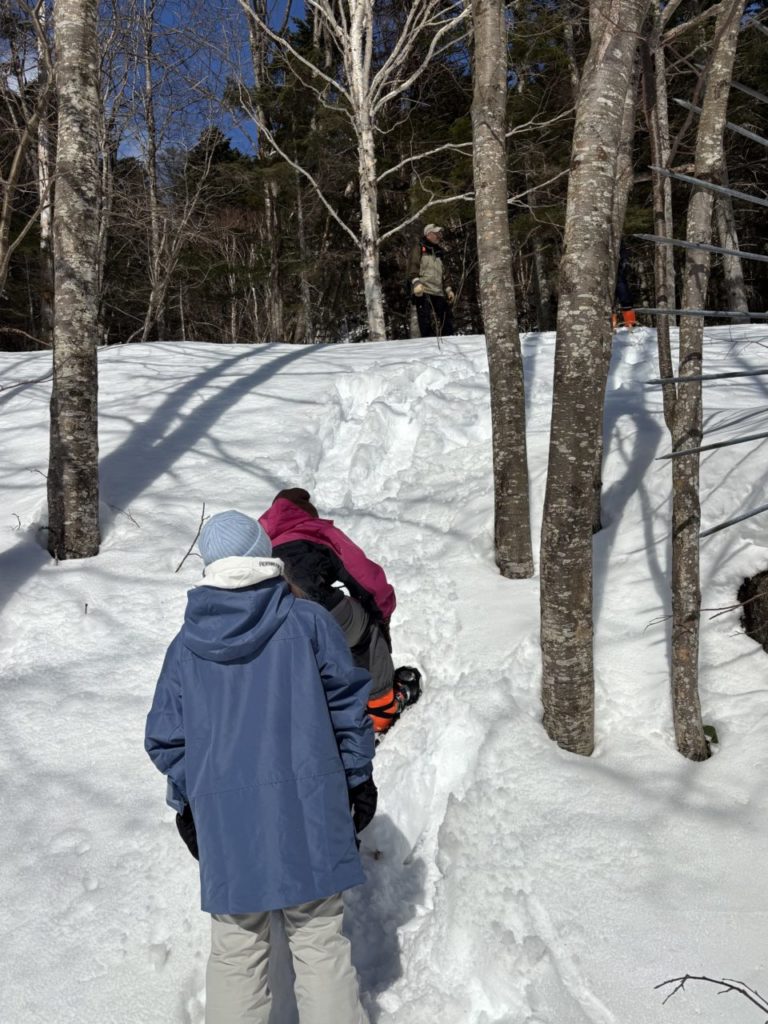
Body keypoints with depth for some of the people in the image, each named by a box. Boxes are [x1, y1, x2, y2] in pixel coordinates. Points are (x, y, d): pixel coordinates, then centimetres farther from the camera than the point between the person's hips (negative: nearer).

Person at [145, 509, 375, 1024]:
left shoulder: (187, 644, 1)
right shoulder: (307, 620, -6)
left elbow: (166, 736, 6)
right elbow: (349, 703, -2)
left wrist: (187, 803, 18)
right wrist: (359, 777, 9)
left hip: (224, 818, 2)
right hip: (308, 808, -2)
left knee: (236, 950, 14)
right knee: (319, 941, 10)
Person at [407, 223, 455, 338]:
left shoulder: (438, 253, 28)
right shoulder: (419, 248, 7)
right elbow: (413, 267, -7)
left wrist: (448, 289, 19)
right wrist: (416, 282, -22)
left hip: (439, 294, 8)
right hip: (423, 293, -8)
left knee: (447, 326, 0)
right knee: (428, 328, -17)